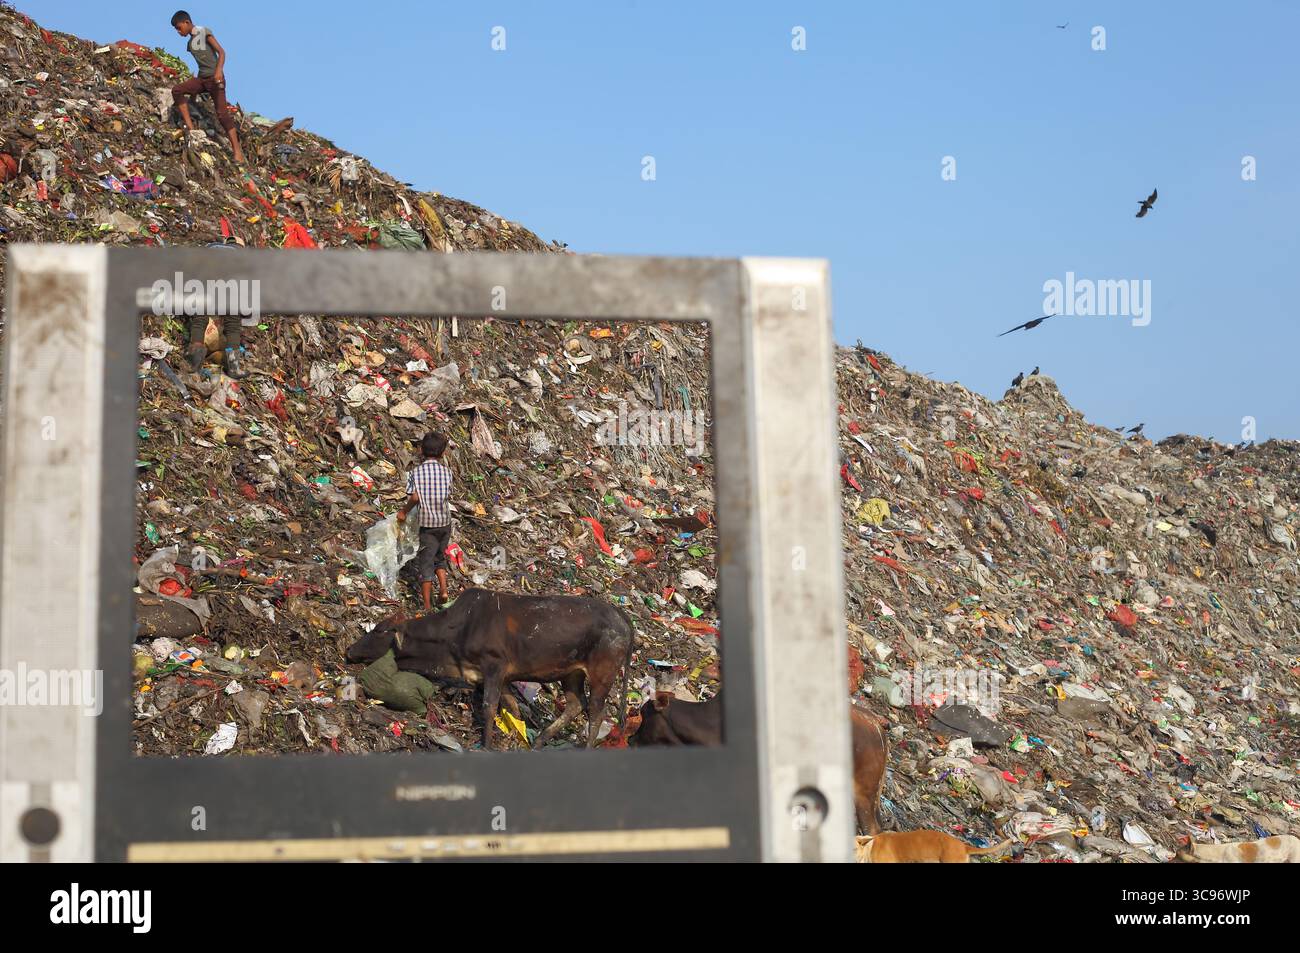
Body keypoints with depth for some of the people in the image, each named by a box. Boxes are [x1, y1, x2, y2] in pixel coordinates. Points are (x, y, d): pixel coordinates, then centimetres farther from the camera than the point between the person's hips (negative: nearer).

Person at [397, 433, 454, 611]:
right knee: (439, 557, 23)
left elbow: (414, 497, -17)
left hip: (427, 523, -2)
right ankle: (443, 590, 7)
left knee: (426, 563, 2)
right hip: (445, 521, 3)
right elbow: (448, 496, 3)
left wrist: (404, 511, -1)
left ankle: (427, 607, 2)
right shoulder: (446, 471, -2)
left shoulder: (416, 472, -8)